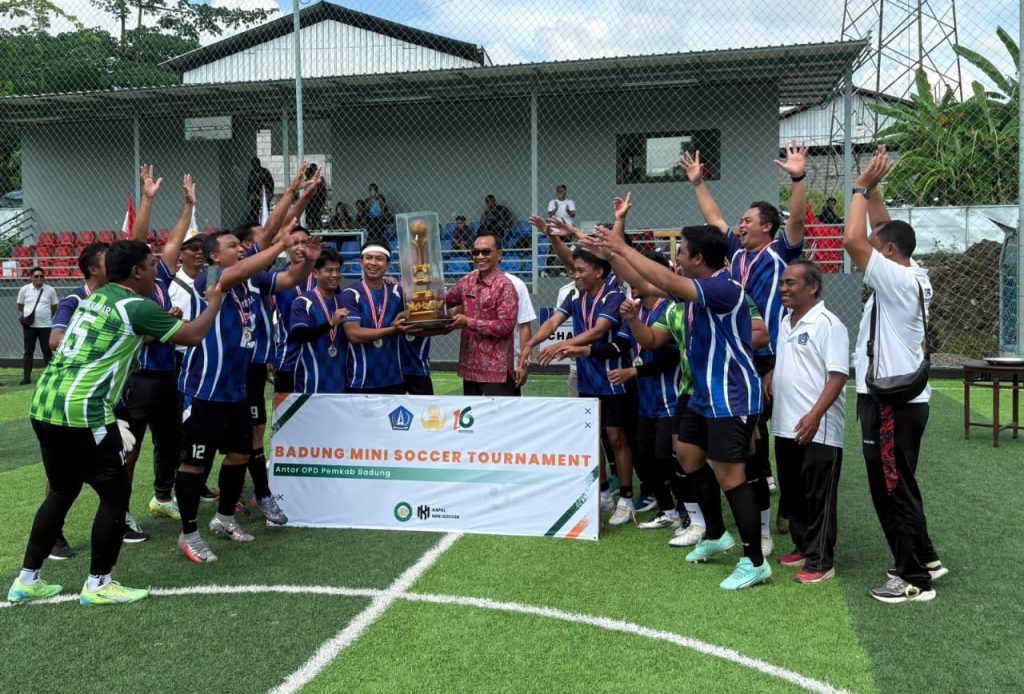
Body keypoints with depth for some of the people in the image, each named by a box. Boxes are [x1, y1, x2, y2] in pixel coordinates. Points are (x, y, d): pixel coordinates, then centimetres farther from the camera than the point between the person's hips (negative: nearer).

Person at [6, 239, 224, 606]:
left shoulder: (95, 297, 17)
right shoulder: (137, 307, -7)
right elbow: (194, 335, 0)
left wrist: (165, 322, 34)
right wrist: (215, 301, 15)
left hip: (45, 403, 9)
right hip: (81, 411, -9)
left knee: (62, 491, 21)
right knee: (115, 492, 5)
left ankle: (27, 580, 26)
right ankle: (98, 584, 12)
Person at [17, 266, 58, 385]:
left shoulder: (50, 290, 0)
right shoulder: (24, 289, 2)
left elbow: (54, 307, 10)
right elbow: (20, 306, 12)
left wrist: (46, 317, 7)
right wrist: (24, 317, 5)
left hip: (45, 325, -1)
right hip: (29, 325, 1)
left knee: (47, 351, 2)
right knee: (28, 351, 6)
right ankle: (26, 377, 9)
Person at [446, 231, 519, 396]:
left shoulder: (505, 285, -14)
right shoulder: (468, 281, 8)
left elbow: (506, 326, -19)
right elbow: (445, 300, 22)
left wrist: (468, 322, -17)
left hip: (496, 370, -7)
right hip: (470, 367, 7)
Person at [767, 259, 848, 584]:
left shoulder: (828, 324, -12)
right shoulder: (785, 322, 13)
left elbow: (838, 374, -18)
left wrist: (815, 415, -25)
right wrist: (768, 378, 10)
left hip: (818, 430, -8)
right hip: (785, 426, 8)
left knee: (818, 497, 0)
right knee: (794, 493, 16)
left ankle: (820, 562, 8)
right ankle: (802, 547, 30)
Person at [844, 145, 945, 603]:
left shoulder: (898, 280, -18)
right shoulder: (913, 275, 7)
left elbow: (853, 240, -25)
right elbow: (886, 232, 19)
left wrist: (862, 187, -13)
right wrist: (873, 188, 12)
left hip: (892, 402, -10)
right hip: (900, 398, 10)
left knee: (891, 492, -1)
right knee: (899, 487, 20)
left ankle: (915, 580, 8)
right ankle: (924, 560, 30)